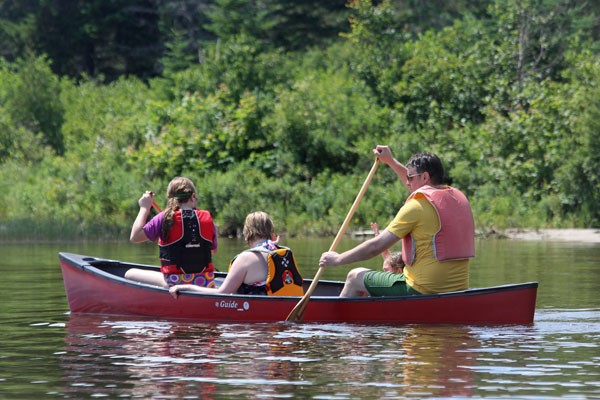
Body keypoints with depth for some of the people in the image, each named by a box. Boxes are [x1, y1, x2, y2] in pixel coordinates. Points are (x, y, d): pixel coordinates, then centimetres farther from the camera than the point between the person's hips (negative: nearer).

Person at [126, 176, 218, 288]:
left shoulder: (164, 218, -9)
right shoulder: (207, 218, 0)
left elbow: (135, 237, -6)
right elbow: (213, 249, 12)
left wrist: (144, 208, 4)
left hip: (176, 284, -4)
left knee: (130, 274, 10)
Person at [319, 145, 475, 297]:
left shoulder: (416, 206, -14)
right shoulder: (459, 198, 9)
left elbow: (376, 246, -11)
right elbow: (419, 188, 32)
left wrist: (338, 259, 1)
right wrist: (391, 162, 37)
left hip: (422, 291, -8)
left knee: (355, 278, 12)